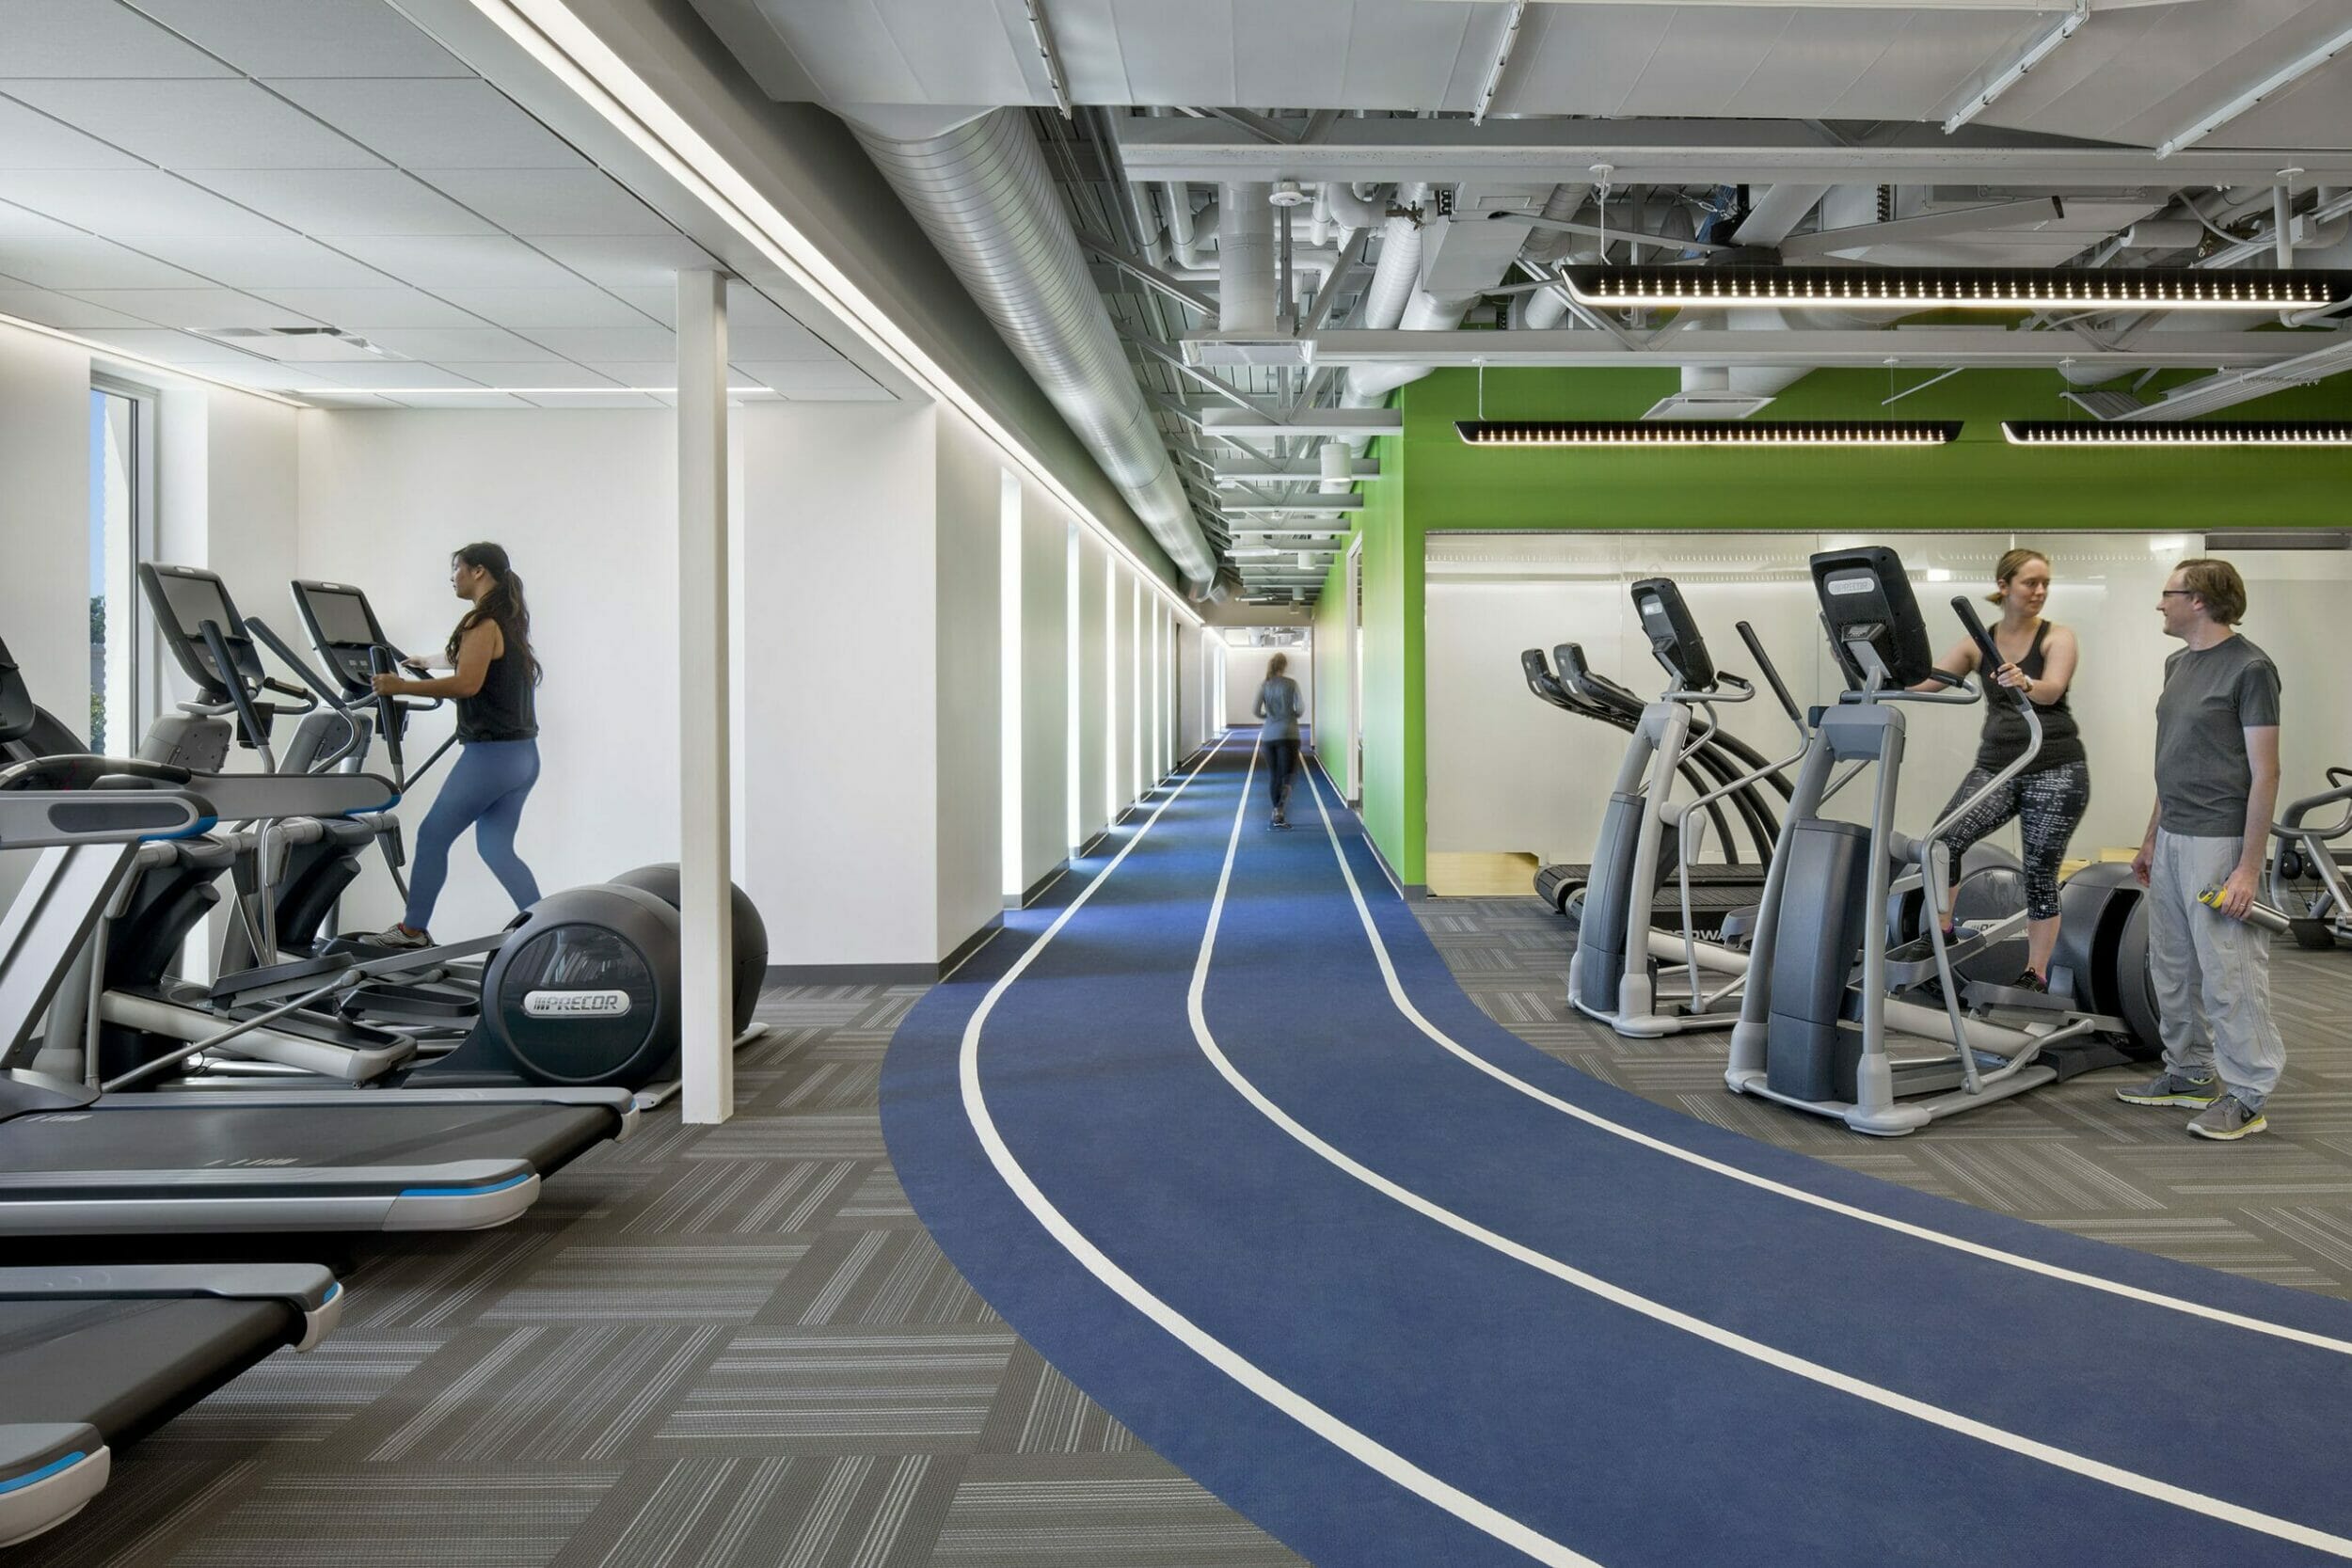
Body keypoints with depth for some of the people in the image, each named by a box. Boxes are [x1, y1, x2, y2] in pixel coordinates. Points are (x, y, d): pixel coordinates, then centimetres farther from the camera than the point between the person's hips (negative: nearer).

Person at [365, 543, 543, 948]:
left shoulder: (481, 622, -12)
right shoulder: (509, 620, 15)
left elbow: (467, 683, -23)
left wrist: (402, 687, -16)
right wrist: (425, 667, 29)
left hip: (490, 754, -9)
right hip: (523, 755, 9)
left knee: (433, 836, 6)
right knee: (495, 846, 12)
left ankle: (412, 930, 17)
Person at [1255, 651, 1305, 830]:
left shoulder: (1264, 686, 3)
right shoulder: (1291, 684, -4)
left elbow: (1257, 711, -2)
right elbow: (1299, 708, -9)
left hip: (1269, 735, 3)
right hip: (1288, 734, -3)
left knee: (1273, 775, 12)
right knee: (1287, 775, -2)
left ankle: (1277, 812, 13)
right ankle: (1280, 811, -24)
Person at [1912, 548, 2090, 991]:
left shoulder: (2057, 637, -3)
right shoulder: (1978, 643, 7)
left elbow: (2051, 690, -22)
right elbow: (1923, 682, 2)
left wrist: (2024, 683, -45)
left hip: (2057, 769, -3)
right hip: (1996, 765, 3)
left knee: (2040, 872, 0)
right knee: (1944, 841, -17)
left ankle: (2036, 973, 12)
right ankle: (1940, 933, -1)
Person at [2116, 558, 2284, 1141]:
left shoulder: (2250, 668, -12)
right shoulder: (2179, 664, 13)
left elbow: (2264, 774, -14)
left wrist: (2249, 868, -18)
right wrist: (2152, 837, 19)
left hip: (2219, 844, -9)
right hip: (2172, 842, 9)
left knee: (2227, 974, -3)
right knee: (2172, 968, 15)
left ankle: (2246, 1096, 6)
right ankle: (2190, 1073, 27)